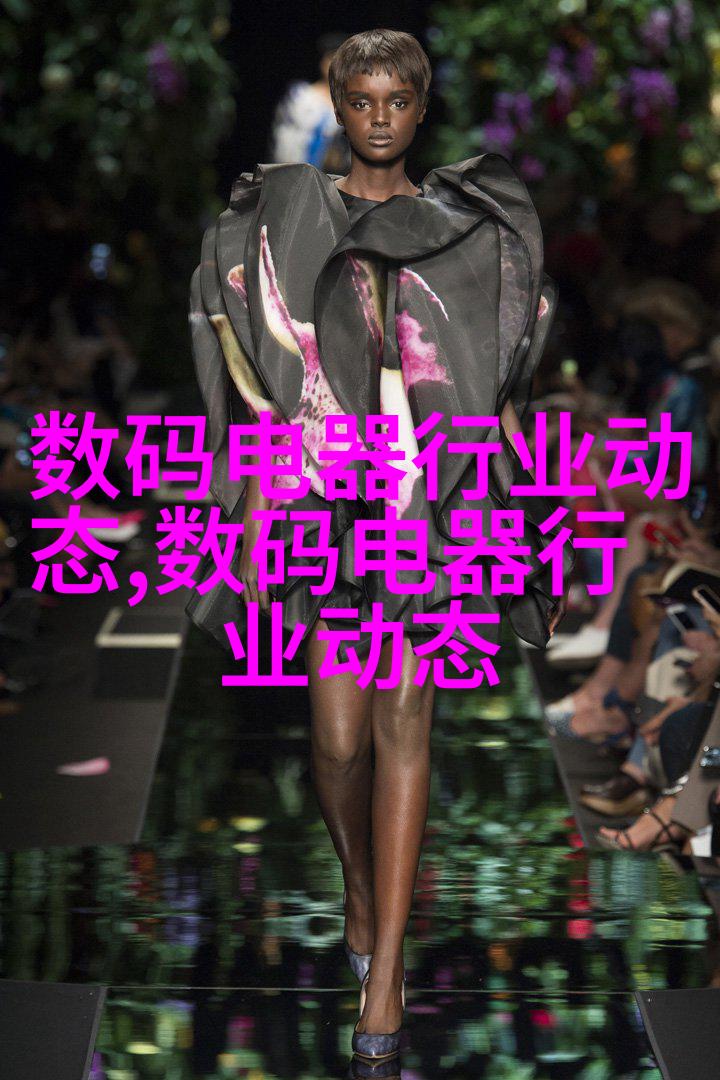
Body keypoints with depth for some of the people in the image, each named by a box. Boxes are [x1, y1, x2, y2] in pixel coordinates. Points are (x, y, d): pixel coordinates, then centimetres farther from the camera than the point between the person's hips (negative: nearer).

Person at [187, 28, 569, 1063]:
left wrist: (510, 503, 3)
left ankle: (385, 965, -9)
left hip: (436, 491, 0)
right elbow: (263, 382, 4)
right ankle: (361, 885, 31)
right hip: (326, 487, 0)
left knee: (404, 715, -10)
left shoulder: (466, 229, 10)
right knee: (339, 735, -2)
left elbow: (500, 383, 10)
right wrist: (254, 507, -2)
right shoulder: (286, 217, 7)